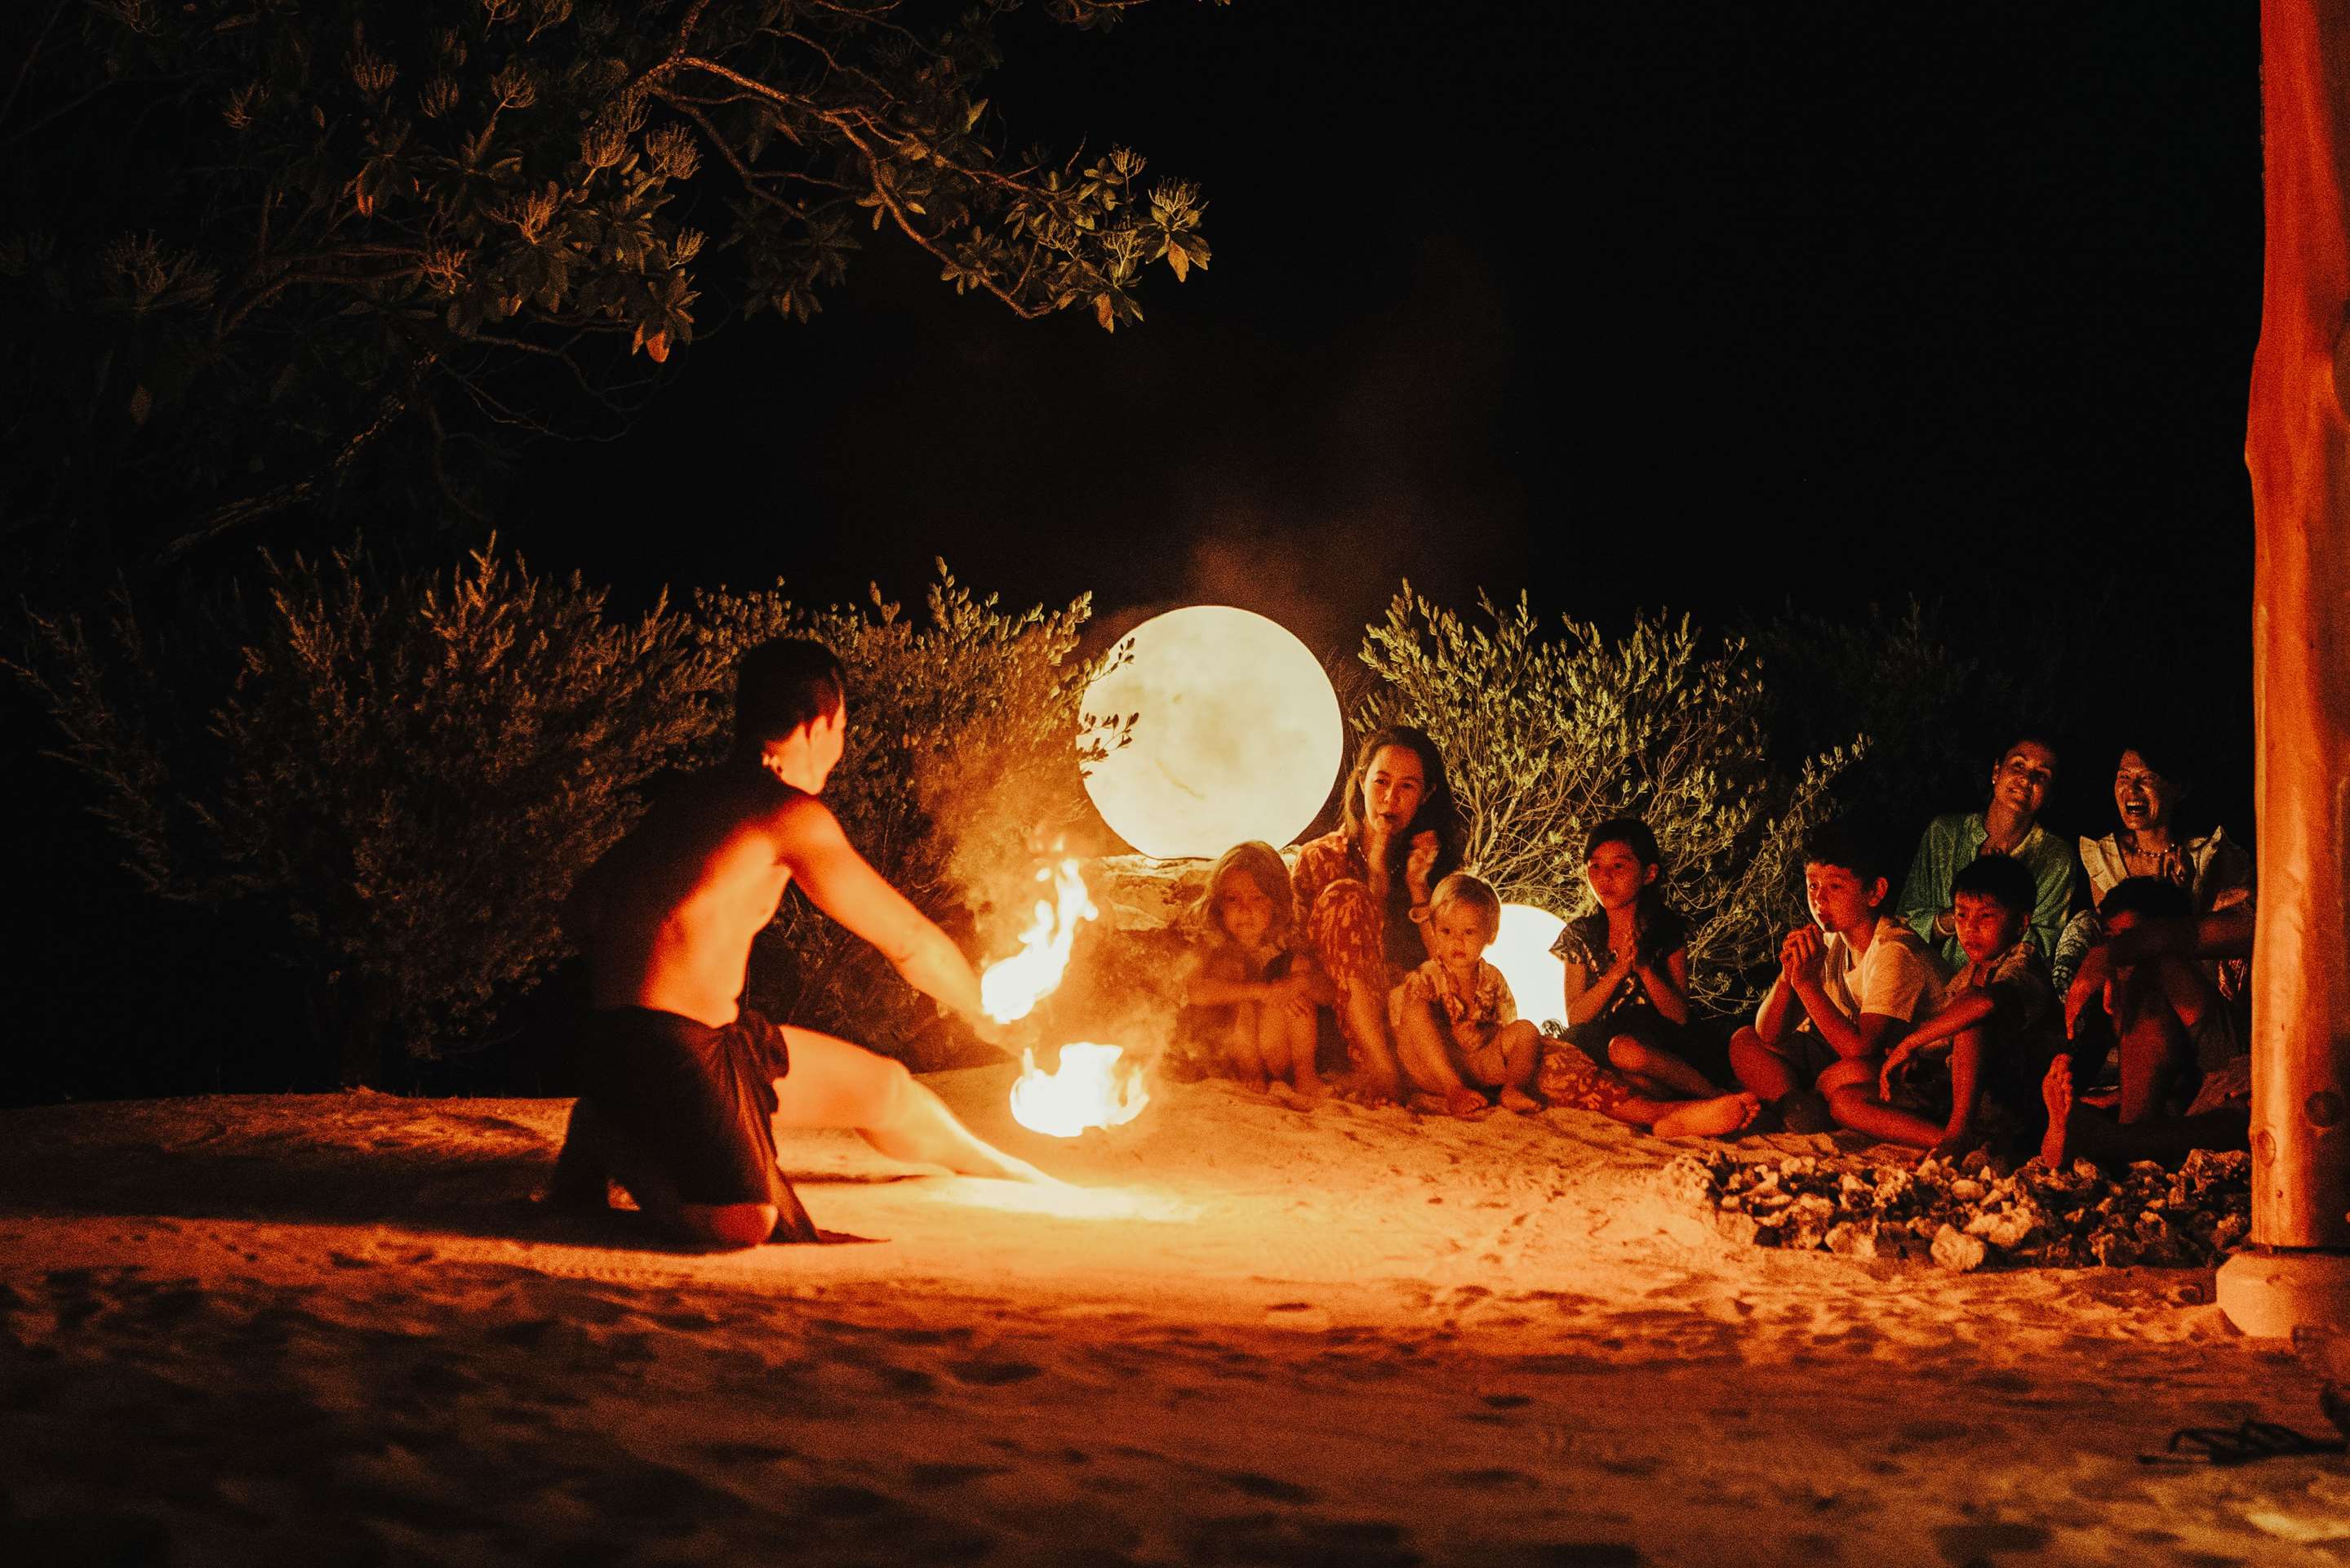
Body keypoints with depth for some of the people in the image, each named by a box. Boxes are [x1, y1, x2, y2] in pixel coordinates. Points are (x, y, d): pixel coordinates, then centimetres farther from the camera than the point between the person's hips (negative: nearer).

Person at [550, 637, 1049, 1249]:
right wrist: (988, 1013, 12)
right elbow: (912, 941, -4)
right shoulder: (790, 813, -12)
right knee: (747, 1226, -26)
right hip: (663, 1045, -10)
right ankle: (610, 1139, -5)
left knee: (886, 1089, 20)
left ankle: (997, 1168, 46)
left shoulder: (692, 797, 15)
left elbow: (580, 913, 15)